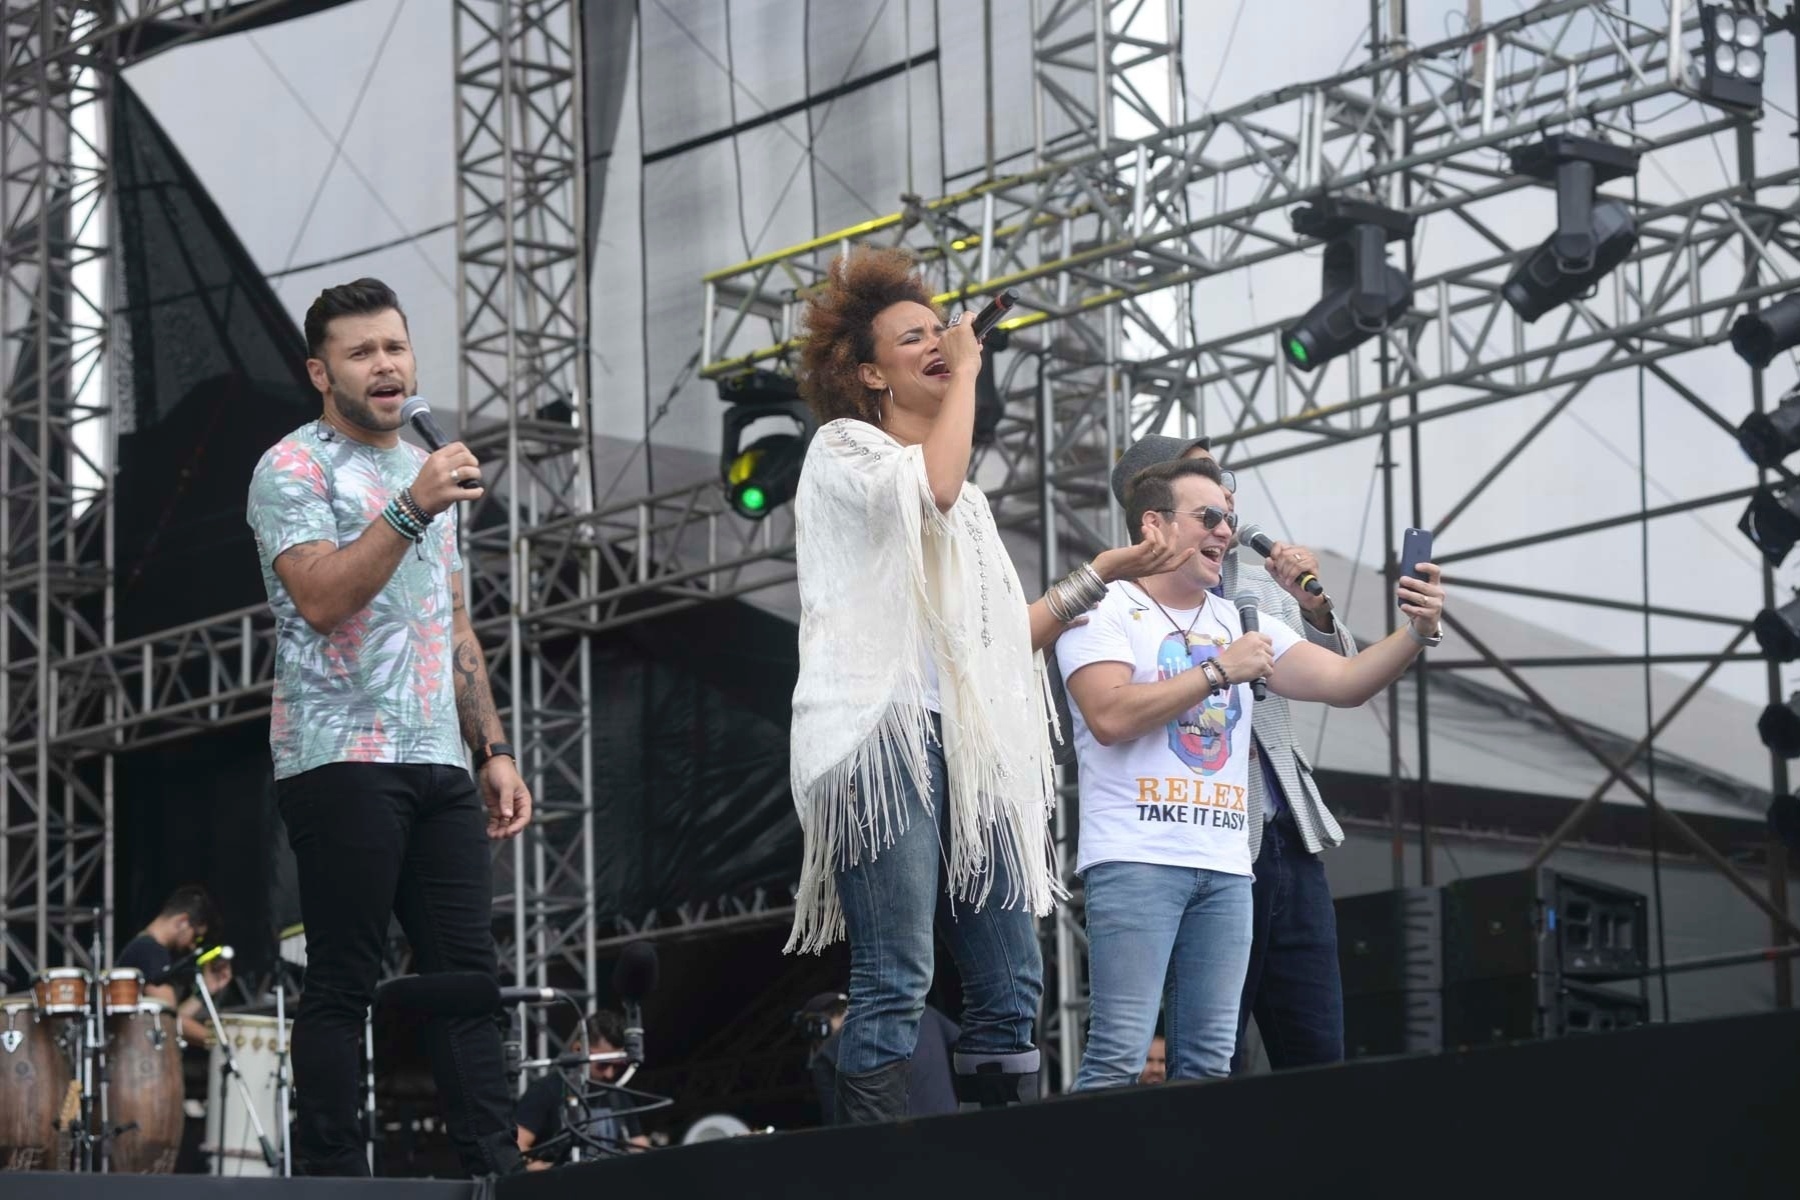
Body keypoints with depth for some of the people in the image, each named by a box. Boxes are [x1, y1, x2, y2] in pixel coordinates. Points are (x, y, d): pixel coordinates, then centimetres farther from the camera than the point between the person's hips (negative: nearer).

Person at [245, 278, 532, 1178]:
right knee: (342, 983, -6)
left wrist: (493, 749, 17)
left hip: (440, 766, 7)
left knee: (467, 976, 2)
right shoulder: (295, 469, -1)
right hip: (342, 759, -7)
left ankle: (495, 1173, 1)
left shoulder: (428, 470, 22)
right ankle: (331, 1178, -3)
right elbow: (321, 598, -17)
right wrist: (410, 511, -23)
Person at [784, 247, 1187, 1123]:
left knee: (1012, 986, 0)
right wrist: (969, 375, -4)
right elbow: (932, 487, -17)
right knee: (896, 985, -16)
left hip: (973, 747, 8)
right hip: (887, 736, -7)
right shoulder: (844, 449, 6)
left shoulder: (966, 495, 27)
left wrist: (1103, 575, 20)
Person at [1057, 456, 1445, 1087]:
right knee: (1119, 1057, -14)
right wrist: (1218, 670, -10)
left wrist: (1416, 634, -6)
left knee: (1207, 1060, 3)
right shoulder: (1106, 609, 2)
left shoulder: (1242, 623, 19)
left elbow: (1344, 681, 11)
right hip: (1136, 860, -6)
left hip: (1225, 867, 6)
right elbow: (1111, 717, -14)